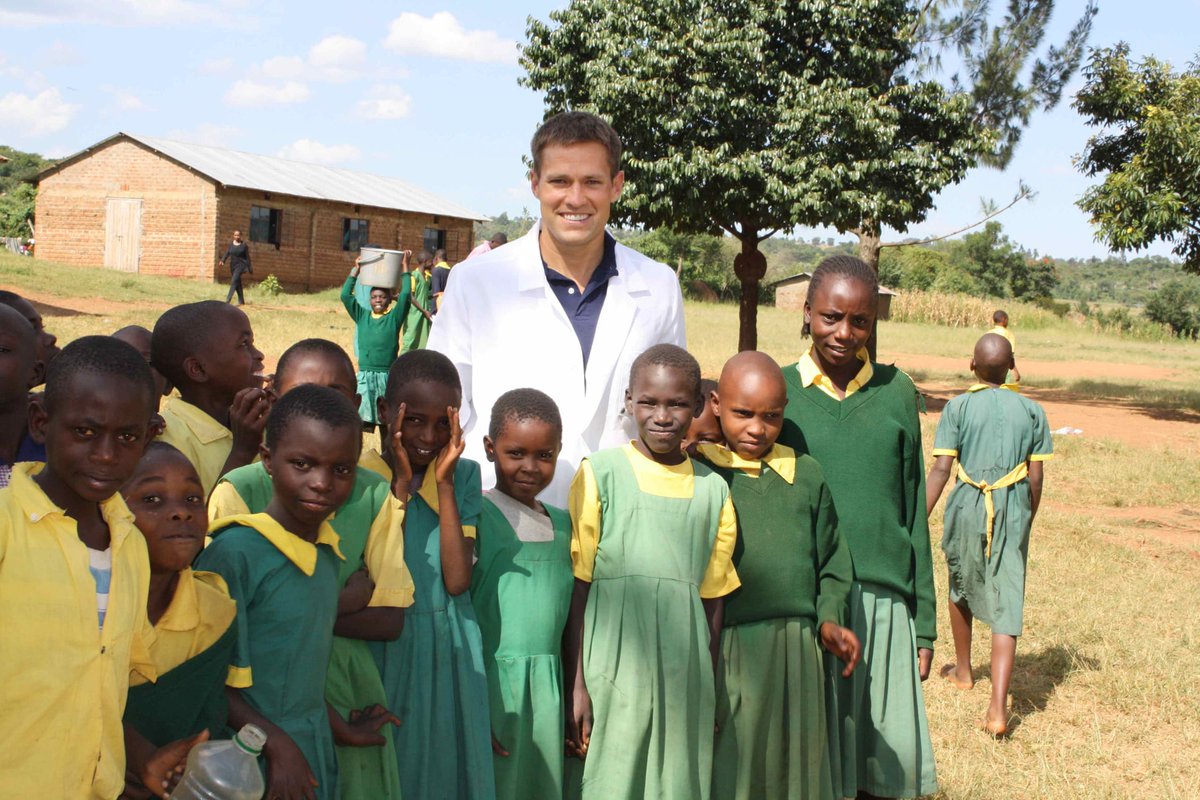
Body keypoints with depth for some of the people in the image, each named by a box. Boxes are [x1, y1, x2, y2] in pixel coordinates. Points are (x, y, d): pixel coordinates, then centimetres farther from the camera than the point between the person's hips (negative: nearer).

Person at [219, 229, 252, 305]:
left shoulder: (244, 245, -2)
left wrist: (249, 269, -3)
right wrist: (222, 261, -18)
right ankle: (241, 301, 19)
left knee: (234, 281, -19)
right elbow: (227, 253, 1)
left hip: (241, 265, -5)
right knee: (237, 283, 10)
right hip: (233, 265, 5)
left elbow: (247, 257, -1)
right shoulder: (231, 244, 8)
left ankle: (228, 300, -26)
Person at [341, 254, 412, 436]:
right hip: (364, 375, 1)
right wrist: (355, 270, 3)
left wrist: (405, 266, -4)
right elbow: (345, 295, 3)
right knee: (359, 418, -5)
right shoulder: (362, 316, 9)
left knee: (385, 420, 5)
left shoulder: (394, 317, 3)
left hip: (386, 375, -1)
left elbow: (405, 295, -7)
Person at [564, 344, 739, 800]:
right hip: (614, 671, -3)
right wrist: (576, 685, -6)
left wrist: (709, 690, 11)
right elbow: (578, 589, -3)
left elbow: (712, 601, 12)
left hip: (684, 677, 3)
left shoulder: (713, 491, 9)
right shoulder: (600, 475, -1)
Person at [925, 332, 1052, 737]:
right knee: (1006, 605, -2)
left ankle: (963, 670, 43)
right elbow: (1035, 479, 4)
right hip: (1012, 509, 0)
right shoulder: (1031, 411, 4)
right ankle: (998, 708, -13)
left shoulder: (958, 408, -2)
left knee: (961, 587, 24)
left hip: (968, 506, 0)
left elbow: (940, 469, -9)